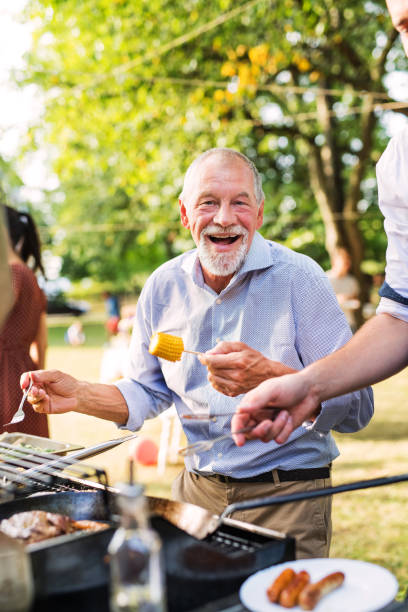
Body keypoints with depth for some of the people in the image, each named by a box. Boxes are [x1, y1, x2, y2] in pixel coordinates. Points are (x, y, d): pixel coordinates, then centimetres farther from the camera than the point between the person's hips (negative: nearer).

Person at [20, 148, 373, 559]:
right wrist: (79, 396, -1)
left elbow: (357, 407, -14)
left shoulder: (298, 278, -11)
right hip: (196, 493, 4)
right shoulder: (163, 286, 3)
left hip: (288, 497, -3)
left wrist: (269, 376, -29)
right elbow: (148, 392, 16)